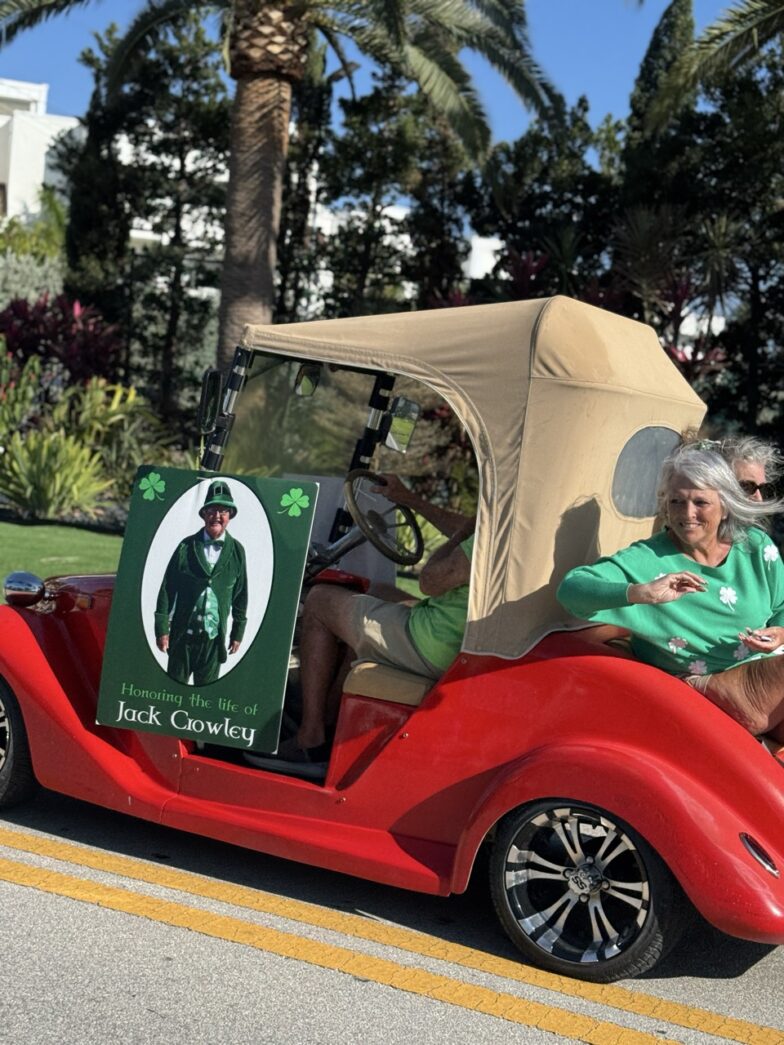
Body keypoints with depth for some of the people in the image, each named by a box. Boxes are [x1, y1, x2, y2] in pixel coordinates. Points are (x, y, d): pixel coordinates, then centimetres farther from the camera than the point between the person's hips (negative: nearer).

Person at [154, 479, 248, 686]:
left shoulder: (237, 551, 0)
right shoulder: (186, 546, -2)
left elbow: (241, 595, 6)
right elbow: (167, 588, -1)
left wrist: (238, 633, 8)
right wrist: (161, 628, -3)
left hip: (214, 636, 0)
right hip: (183, 633, 0)